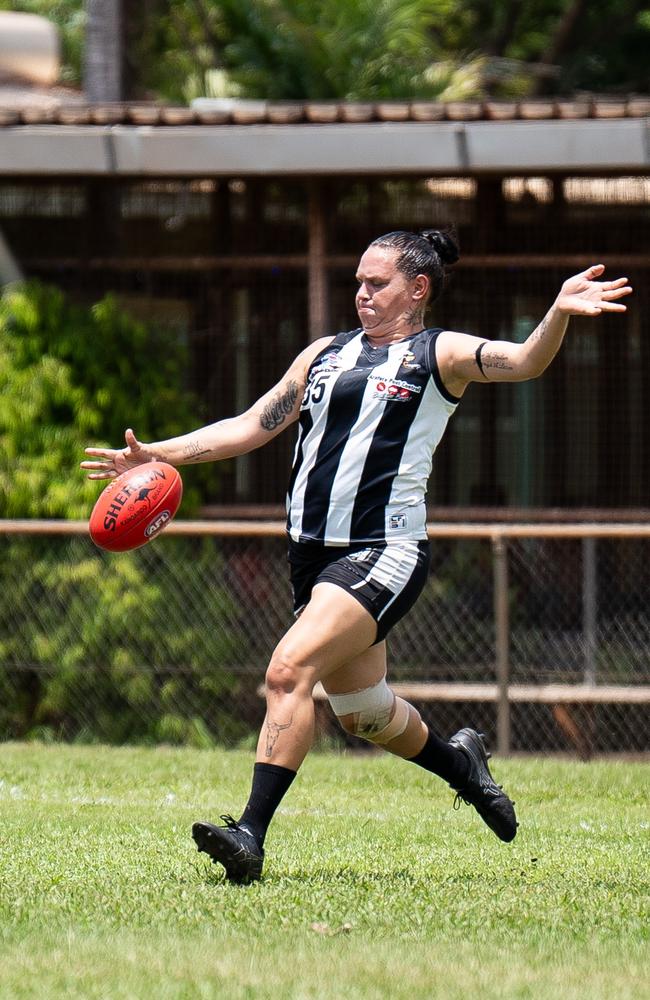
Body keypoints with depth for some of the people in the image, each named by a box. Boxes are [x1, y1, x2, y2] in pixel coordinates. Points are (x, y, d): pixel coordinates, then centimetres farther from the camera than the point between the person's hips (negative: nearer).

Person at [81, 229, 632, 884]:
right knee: (361, 711, 17)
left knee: (290, 669, -24)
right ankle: (460, 762, 45)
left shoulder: (439, 355, 1)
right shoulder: (326, 355, 18)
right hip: (313, 553, 7)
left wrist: (558, 314, -35)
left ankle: (251, 835, -26)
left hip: (384, 553, -7)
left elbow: (524, 362, -15)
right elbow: (252, 426, 19)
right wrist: (158, 455, 9)